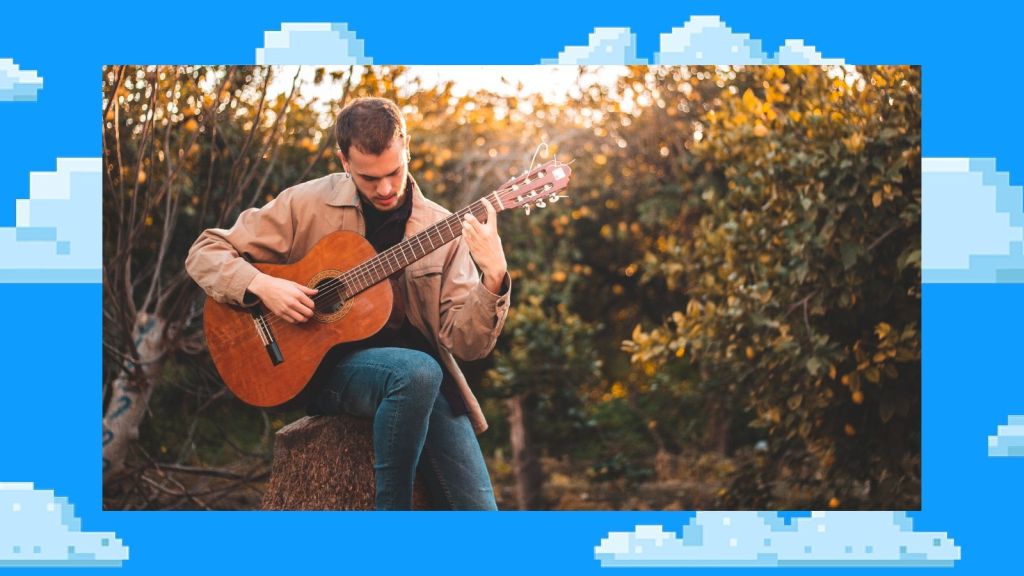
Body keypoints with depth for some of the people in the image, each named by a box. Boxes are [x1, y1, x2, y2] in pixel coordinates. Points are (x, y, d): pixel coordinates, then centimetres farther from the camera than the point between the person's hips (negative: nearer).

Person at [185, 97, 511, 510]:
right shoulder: (308, 205, -1)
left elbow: (466, 344, -5)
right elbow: (204, 253, 3)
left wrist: (493, 279, -23)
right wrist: (261, 285, -16)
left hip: (425, 379, 2)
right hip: (329, 366, -2)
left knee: (477, 511, -15)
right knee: (418, 371, -35)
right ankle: (391, 507, -19)